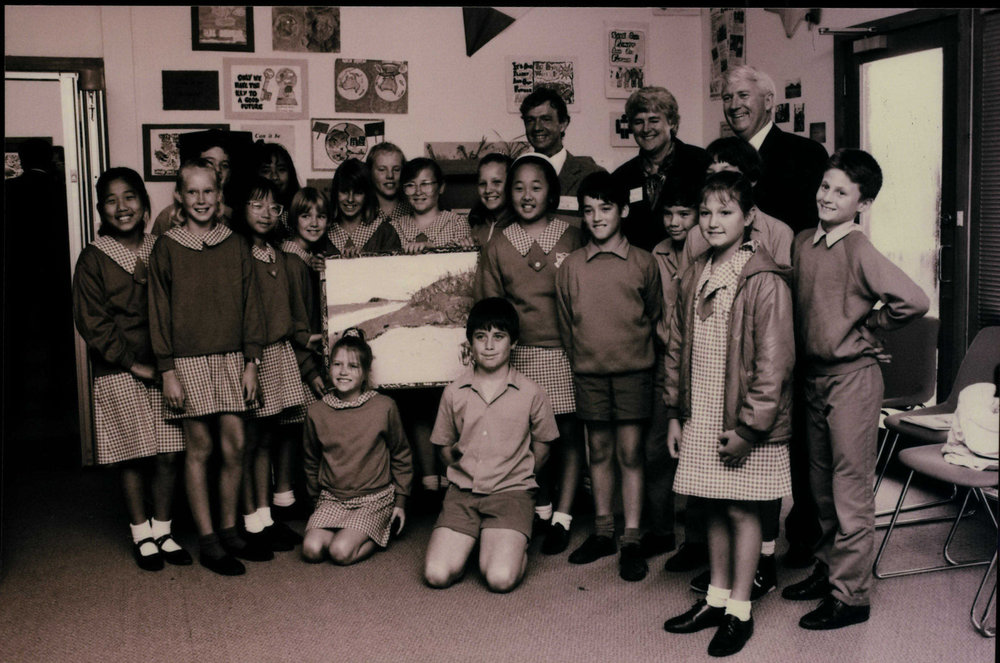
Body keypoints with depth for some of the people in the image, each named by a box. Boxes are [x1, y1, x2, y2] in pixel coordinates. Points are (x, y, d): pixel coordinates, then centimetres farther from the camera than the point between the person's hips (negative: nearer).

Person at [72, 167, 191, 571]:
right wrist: (135, 364, -10)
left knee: (169, 454, 3)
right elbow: (92, 323, -5)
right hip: (119, 374, -3)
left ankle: (162, 530, 20)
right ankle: (141, 536, 19)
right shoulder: (94, 259, -2)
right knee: (133, 456, 3)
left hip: (165, 367, 3)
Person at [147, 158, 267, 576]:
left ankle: (229, 530, 18)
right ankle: (208, 541, 10)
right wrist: (168, 371, -6)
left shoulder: (236, 245, 6)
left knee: (235, 445, 2)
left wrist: (251, 363, 3)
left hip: (231, 359, 3)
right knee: (199, 447, 1)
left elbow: (250, 305, 8)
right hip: (188, 361, -2)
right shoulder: (166, 249, 0)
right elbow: (159, 312, -1)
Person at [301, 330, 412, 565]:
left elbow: (401, 457, 5)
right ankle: (347, 532, 7)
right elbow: (311, 461, 17)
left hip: (375, 498, -3)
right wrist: (316, 498, 20)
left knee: (341, 552, -23)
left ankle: (379, 536, 5)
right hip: (332, 499, 3)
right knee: (312, 550, -21)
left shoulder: (384, 407, -6)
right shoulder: (317, 412, 0)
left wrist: (400, 501, 5)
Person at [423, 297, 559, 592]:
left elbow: (541, 448, 13)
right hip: (462, 492, 2)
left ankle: (517, 544, 9)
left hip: (511, 491, -2)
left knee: (501, 578, -24)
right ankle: (470, 539, 13)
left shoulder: (531, 394, 1)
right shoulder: (454, 393, 6)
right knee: (437, 575, -17)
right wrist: (468, 473, 8)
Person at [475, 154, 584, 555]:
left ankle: (562, 518, 9)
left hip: (566, 352, -1)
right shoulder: (498, 246, 6)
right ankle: (542, 511, 24)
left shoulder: (571, 238, 1)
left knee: (569, 432, 0)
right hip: (522, 353, 2)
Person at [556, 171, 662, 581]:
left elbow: (654, 314, 10)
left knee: (630, 452, -1)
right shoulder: (571, 267, 3)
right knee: (599, 451, 10)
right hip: (588, 371, 2)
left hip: (633, 369, -2)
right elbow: (565, 322, 11)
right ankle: (603, 532, 21)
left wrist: (633, 348, 10)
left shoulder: (643, 263, -1)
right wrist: (581, 355, 10)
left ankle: (631, 540, 7)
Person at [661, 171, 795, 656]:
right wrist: (675, 413, 11)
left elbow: (773, 362, -15)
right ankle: (716, 598, 29)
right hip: (700, 421, 6)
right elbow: (677, 348, 13)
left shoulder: (765, 282, -13)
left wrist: (750, 425, -16)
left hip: (743, 423, -6)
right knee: (713, 508, 15)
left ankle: (739, 611, 18)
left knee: (741, 510, 5)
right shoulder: (694, 277, 8)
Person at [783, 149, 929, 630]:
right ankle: (828, 568, 34)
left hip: (853, 376, -7)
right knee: (821, 482, 18)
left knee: (850, 486, 1)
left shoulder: (859, 251, -16)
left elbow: (914, 301, -23)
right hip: (814, 373, 7)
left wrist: (865, 327, -11)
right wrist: (808, 344, 9)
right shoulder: (802, 243, 4)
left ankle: (850, 594, 11)